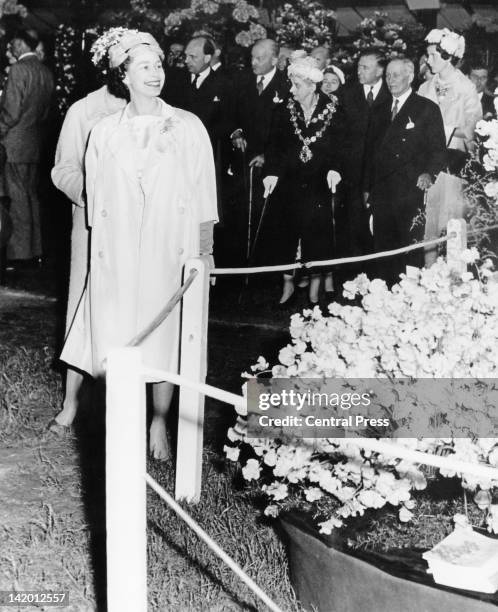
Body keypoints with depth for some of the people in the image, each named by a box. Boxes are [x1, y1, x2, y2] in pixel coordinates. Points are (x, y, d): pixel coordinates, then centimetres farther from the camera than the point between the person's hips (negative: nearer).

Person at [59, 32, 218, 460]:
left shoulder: (188, 127, 2)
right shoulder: (104, 132, 6)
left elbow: (203, 192, 3)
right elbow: (95, 199, 10)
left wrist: (202, 254, 0)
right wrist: (100, 254, 7)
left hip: (169, 252, -1)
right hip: (116, 256, 1)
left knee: (165, 338, 3)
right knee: (114, 344, 0)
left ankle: (159, 422, 20)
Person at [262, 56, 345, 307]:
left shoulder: (331, 111, -2)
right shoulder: (285, 110, 2)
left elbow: (338, 145, -3)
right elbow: (274, 143, -2)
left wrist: (334, 168, -20)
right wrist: (271, 171, -14)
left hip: (319, 185, -2)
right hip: (289, 183, 2)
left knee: (317, 233, 1)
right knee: (286, 232, 5)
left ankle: (315, 287, 13)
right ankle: (288, 284, 18)